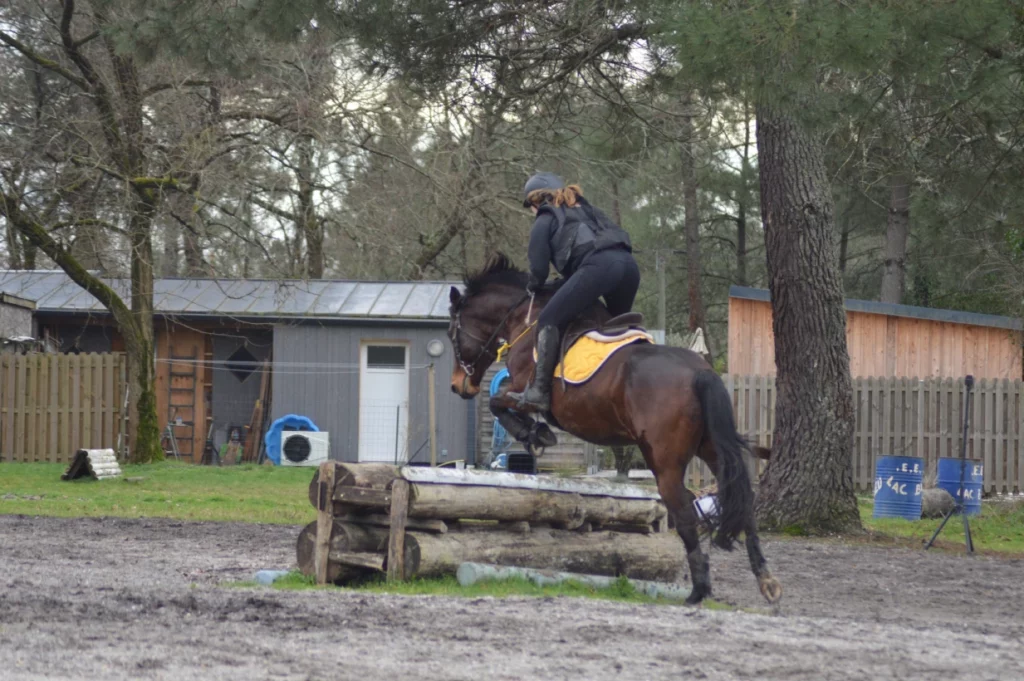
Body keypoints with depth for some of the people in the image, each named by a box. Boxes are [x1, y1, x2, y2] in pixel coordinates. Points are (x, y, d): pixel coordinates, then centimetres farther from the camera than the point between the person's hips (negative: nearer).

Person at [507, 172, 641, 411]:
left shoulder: (545, 220, 18)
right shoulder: (586, 211, 37)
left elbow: (539, 269, 12)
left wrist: (532, 288, 35)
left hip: (597, 266, -7)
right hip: (628, 264, 7)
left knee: (549, 320, -5)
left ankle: (539, 391, -15)